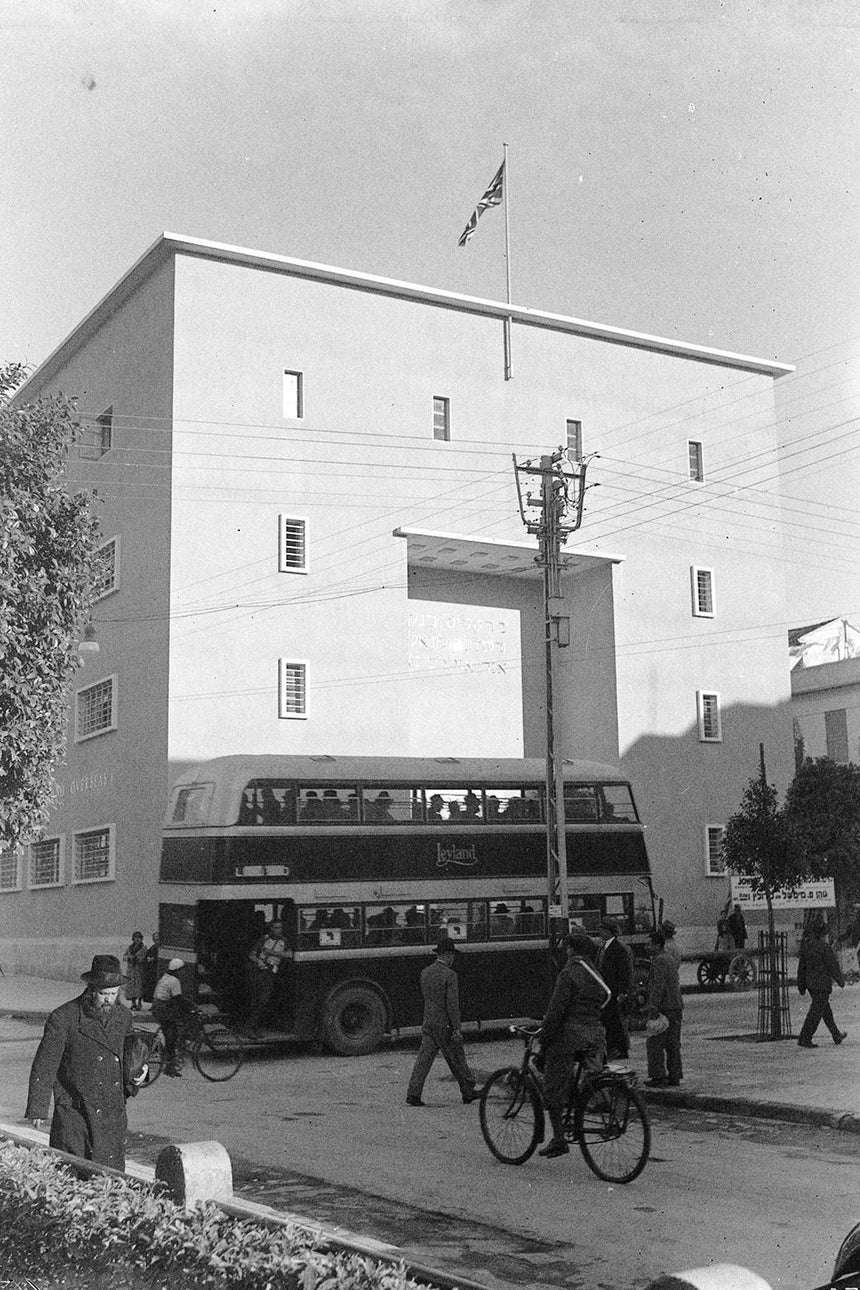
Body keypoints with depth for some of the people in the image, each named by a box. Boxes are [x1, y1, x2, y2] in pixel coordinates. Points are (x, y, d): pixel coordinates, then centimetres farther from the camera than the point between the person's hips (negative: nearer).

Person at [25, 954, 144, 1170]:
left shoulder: (123, 1017, 5)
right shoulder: (63, 1019, -11)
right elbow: (44, 1067, -7)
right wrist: (37, 1109, -8)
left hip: (112, 1115, 4)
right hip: (72, 1113, -4)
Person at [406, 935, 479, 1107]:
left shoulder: (425, 973, 6)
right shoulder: (450, 975, -15)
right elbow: (452, 1004, -18)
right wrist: (456, 1029, -16)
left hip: (427, 1023, 6)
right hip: (444, 1025, -6)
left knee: (424, 1059, 4)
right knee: (457, 1059, 8)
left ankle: (413, 1095, -3)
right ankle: (468, 1092, 21)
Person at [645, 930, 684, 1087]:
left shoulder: (659, 961, -12)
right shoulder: (671, 961, 19)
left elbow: (659, 987, -20)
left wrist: (653, 1008, -21)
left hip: (665, 1008, -10)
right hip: (676, 1007, 10)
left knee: (654, 1043, -5)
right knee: (673, 1044, 12)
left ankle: (658, 1076, -6)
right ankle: (674, 1075, 14)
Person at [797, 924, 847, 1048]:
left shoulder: (805, 946, 6)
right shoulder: (824, 947, -16)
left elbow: (801, 967, 10)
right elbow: (833, 965, -11)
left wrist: (801, 987, 16)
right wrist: (840, 980, 3)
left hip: (810, 983, 8)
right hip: (822, 984, -8)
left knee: (826, 1010, 20)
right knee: (816, 1012, -4)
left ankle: (837, 1036, 32)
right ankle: (804, 1040, -7)